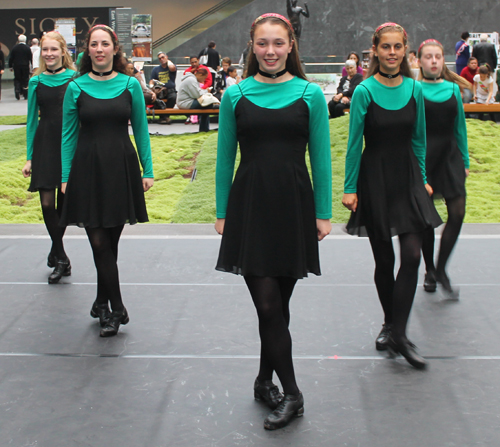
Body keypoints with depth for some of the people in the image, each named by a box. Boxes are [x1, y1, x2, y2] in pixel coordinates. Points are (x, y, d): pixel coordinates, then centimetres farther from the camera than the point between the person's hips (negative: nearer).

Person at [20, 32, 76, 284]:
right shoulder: (36, 82, 5)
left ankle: (55, 252, 26)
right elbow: (32, 120, 8)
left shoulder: (75, 79, 0)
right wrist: (29, 157, 5)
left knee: (64, 201, 7)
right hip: (45, 144, 1)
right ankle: (61, 258, 1)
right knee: (47, 201, -7)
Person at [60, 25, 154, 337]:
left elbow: (141, 130, 7)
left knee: (111, 240, 9)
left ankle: (102, 303, 25)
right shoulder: (77, 88, 1)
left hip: (122, 169, 1)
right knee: (100, 242, -5)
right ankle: (117, 308, -1)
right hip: (88, 170, -1)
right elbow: (68, 135, 4)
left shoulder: (130, 85, 2)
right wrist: (66, 177, 0)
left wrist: (147, 170, 3)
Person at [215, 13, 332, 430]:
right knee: (267, 304, -6)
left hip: (294, 207, 1)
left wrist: (324, 213, 0)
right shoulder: (236, 95, 2)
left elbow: (321, 157, 3)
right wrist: (222, 212, 5)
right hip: (250, 207, 0)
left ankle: (265, 381, 27)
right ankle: (291, 393, 4)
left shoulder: (309, 94, 2)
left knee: (278, 305, 9)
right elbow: (225, 157, 6)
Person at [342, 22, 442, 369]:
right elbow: (354, 143, -5)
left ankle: (398, 333, -3)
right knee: (384, 259, 7)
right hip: (375, 179, -2)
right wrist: (350, 188, -6)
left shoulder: (415, 89, 2)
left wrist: (423, 179, 12)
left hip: (407, 177, 3)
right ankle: (390, 325, 26)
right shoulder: (365, 91, -8)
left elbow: (419, 139, 11)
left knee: (412, 256, -9)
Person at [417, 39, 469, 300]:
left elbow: (460, 127, 13)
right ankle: (430, 271, 22)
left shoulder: (453, 89, 8)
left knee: (457, 212, -7)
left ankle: (441, 270, 5)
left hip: (449, 155, 3)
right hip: (423, 158, -3)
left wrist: (464, 160, 13)